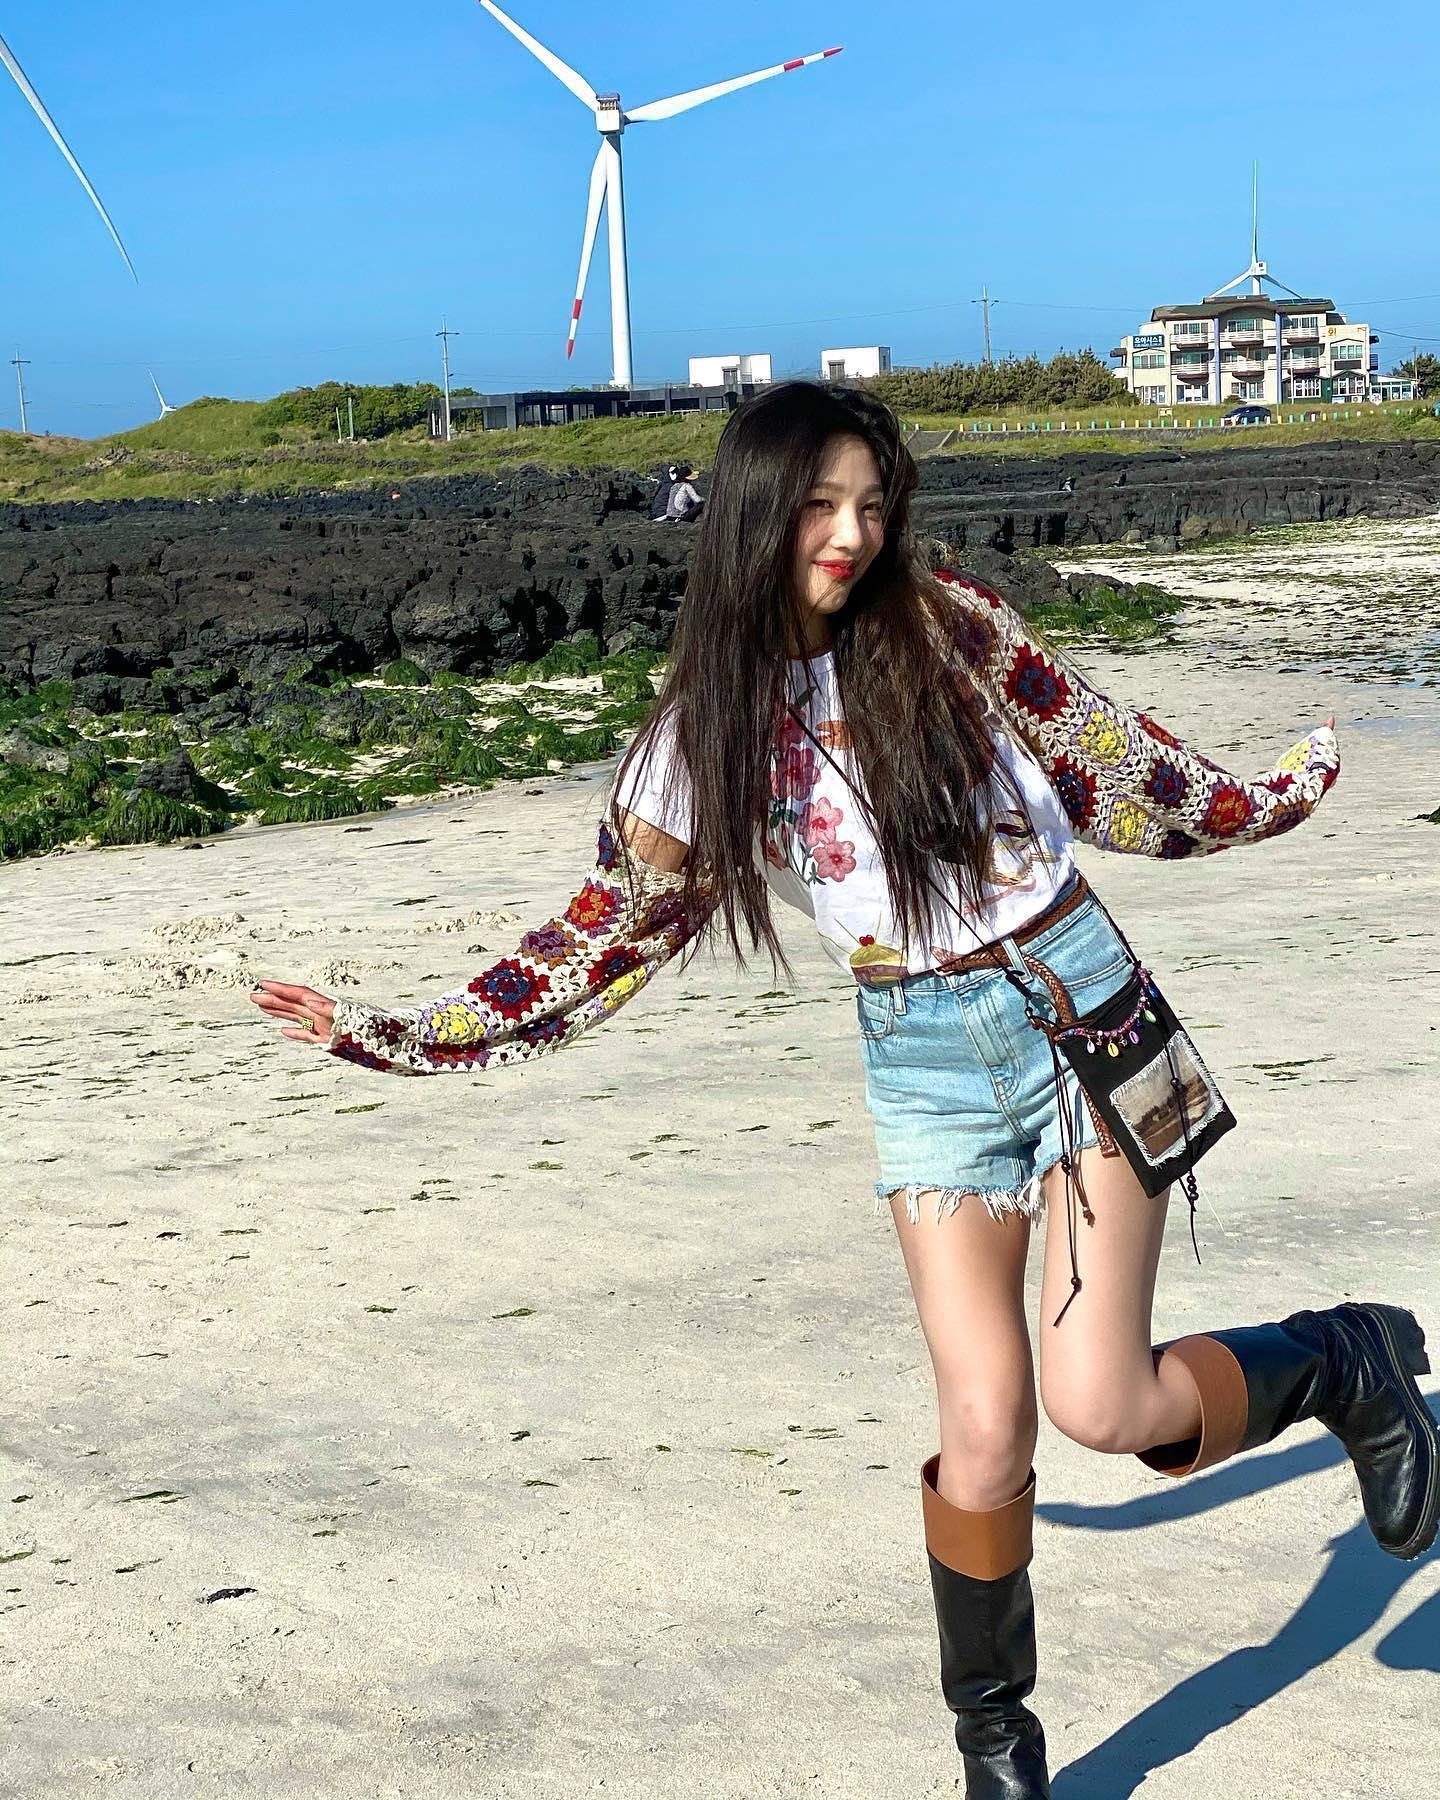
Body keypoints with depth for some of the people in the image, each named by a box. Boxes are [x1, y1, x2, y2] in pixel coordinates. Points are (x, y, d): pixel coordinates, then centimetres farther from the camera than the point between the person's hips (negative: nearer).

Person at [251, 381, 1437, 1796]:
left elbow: (1103, 771, 7)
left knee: (1101, 1404, -12)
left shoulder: (944, 624, -7)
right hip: (920, 1058, 2)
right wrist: (385, 1034, 0)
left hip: (1076, 1003, -2)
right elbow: (605, 943, 3)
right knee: (984, 1428, -1)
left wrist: (1271, 797, 17)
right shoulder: (703, 732, -1)